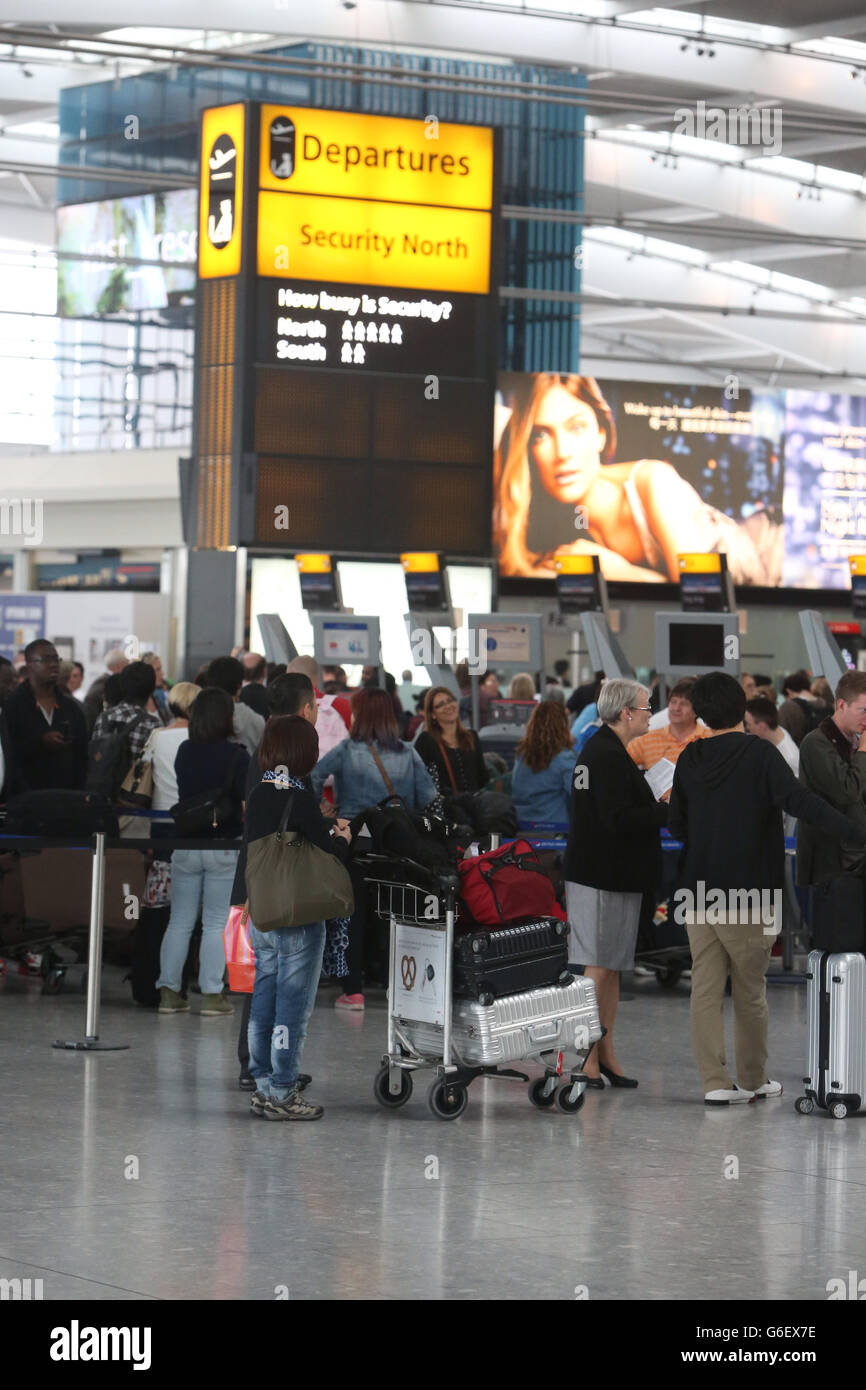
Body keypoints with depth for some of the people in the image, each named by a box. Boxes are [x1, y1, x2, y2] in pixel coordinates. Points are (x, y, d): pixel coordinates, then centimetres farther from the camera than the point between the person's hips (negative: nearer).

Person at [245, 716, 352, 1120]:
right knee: (293, 1006, 0)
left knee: (264, 1002, 14)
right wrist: (342, 838, 7)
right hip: (297, 919, -8)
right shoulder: (298, 799, -17)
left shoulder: (258, 796, 6)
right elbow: (330, 853, -15)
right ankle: (282, 1094, 3)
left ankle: (264, 1087, 20)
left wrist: (327, 831, 11)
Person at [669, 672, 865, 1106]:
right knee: (750, 991, 8)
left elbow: (676, 825, 11)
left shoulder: (689, 760, 4)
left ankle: (715, 1082, 0)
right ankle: (753, 1080, 19)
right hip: (746, 896, -4)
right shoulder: (759, 754, -11)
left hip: (697, 894, 4)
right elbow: (800, 801, -23)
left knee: (706, 989, 5)